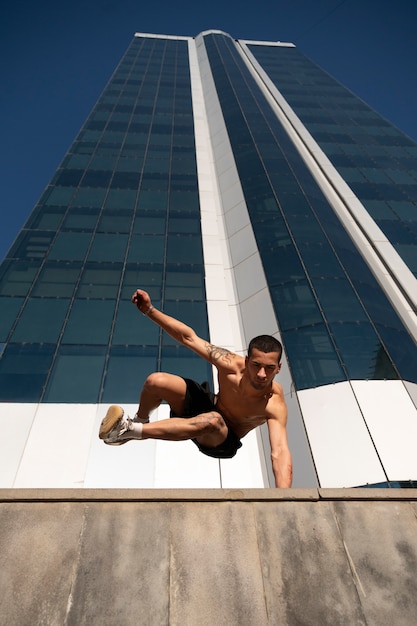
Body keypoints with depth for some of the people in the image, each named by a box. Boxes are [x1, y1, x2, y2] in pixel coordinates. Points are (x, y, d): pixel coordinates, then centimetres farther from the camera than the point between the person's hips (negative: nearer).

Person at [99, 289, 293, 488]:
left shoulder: (275, 405, -30)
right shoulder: (232, 365, -26)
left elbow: (280, 452, -41)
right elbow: (189, 337, -22)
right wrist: (149, 310, -26)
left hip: (222, 441, -2)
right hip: (204, 406, 3)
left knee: (212, 421, -41)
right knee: (155, 381, -18)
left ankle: (131, 429, -28)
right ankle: (140, 421, 14)